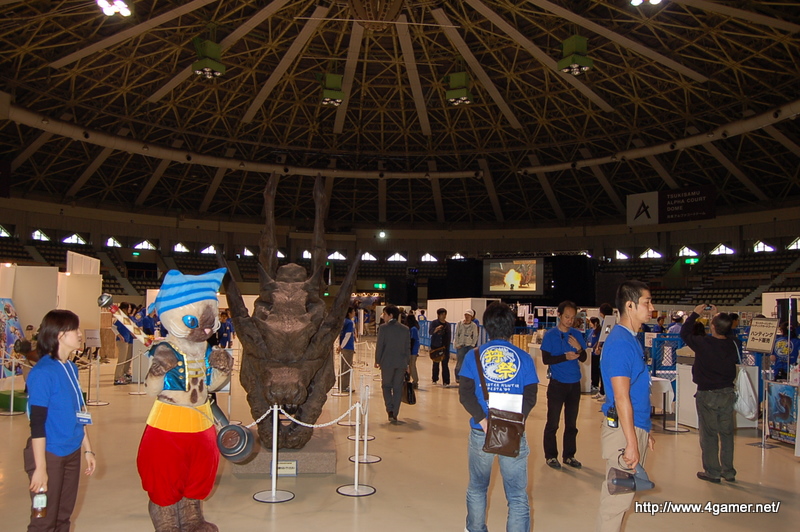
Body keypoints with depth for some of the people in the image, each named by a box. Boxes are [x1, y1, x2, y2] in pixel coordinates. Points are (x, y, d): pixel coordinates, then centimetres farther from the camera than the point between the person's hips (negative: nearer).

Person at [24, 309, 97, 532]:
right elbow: (37, 423, -18)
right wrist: (40, 467, -18)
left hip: (72, 453, 7)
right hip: (49, 454, -7)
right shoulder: (43, 372, -16)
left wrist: (87, 449, 15)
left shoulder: (71, 368, 6)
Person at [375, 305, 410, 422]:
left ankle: (390, 411, -4)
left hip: (387, 362, -3)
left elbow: (379, 345, -6)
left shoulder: (383, 328, -7)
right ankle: (394, 415, 10)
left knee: (386, 386, 11)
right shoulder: (405, 329, 5)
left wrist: (377, 360, 5)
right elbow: (408, 347, 8)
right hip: (401, 363, 3)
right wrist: (406, 363, 16)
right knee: (398, 388, 9)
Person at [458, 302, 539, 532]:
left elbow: (465, 393, -9)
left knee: (477, 488, 22)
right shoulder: (524, 358, 1)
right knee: (518, 495, 7)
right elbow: (530, 397, -6)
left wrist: (482, 420, -15)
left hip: (481, 433, 1)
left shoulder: (474, 356, 0)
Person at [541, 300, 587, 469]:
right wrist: (566, 357, -21)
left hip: (575, 384, 4)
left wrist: (579, 349, -15)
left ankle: (569, 455, 22)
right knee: (553, 423, 2)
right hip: (557, 384, -4)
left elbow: (584, 358, 5)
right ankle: (551, 456, 13)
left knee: (571, 423, 11)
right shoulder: (550, 335, -6)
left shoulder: (577, 334, 5)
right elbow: (546, 359, -10)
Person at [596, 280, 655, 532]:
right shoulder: (620, 342, -18)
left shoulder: (630, 339, 13)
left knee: (621, 495, 18)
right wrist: (631, 442, -20)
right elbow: (621, 397, -21)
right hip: (624, 430, -10)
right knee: (617, 498, 0)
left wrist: (644, 433, 20)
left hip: (635, 428, 10)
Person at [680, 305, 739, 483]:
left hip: (707, 394, -4)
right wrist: (718, 316, 19)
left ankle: (712, 472, 9)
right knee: (727, 433, 12)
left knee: (709, 434, 4)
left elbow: (684, 333, -1)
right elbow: (728, 333, 18)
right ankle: (729, 471, 20)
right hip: (727, 393, 4)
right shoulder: (731, 345, -5)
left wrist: (695, 314, 7)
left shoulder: (703, 343, -18)